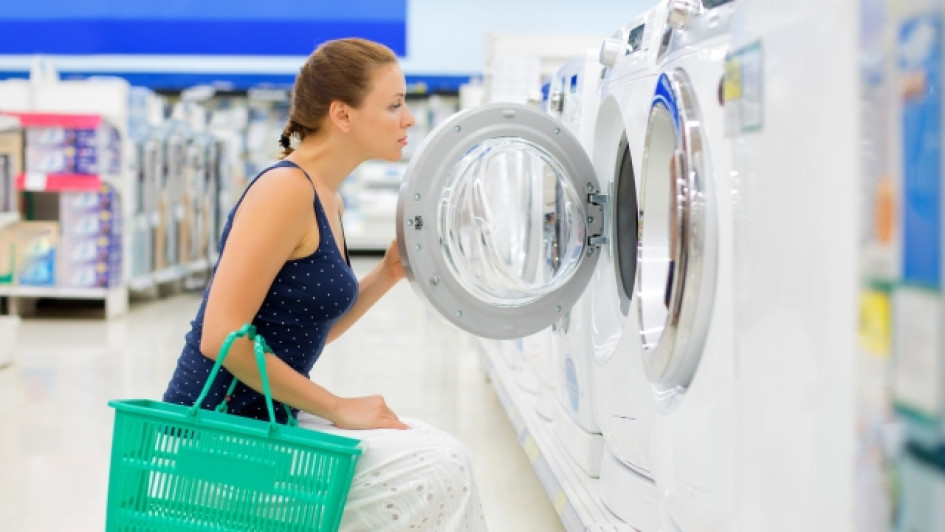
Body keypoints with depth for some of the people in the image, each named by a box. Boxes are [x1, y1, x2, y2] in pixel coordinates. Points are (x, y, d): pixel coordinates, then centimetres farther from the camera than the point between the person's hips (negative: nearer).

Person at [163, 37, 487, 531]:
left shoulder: (326, 200, 11)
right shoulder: (285, 189, -18)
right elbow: (221, 337, -23)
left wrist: (388, 273, 4)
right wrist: (338, 408, -17)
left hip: (269, 416, 9)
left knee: (440, 456, 7)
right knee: (438, 470, -13)